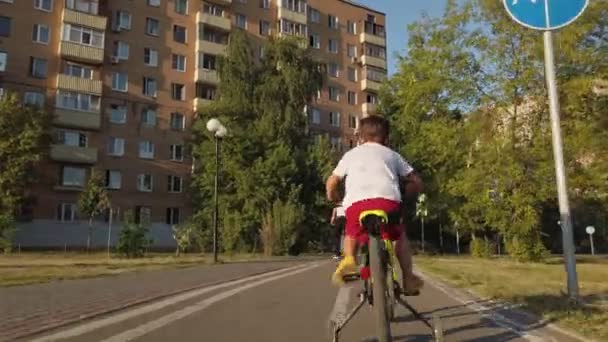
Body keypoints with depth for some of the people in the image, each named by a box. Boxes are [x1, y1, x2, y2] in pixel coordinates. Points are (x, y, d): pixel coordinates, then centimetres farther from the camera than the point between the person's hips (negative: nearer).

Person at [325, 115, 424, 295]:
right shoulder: (392, 154, 29)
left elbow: (331, 182, 29)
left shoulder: (351, 154, 29)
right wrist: (403, 193, 43)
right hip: (388, 201, 0)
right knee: (400, 236, 29)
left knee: (351, 235, 30)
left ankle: (348, 260, 3)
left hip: (356, 203, 0)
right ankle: (409, 279, 23)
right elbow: (417, 182, 25)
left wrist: (333, 199, 49)